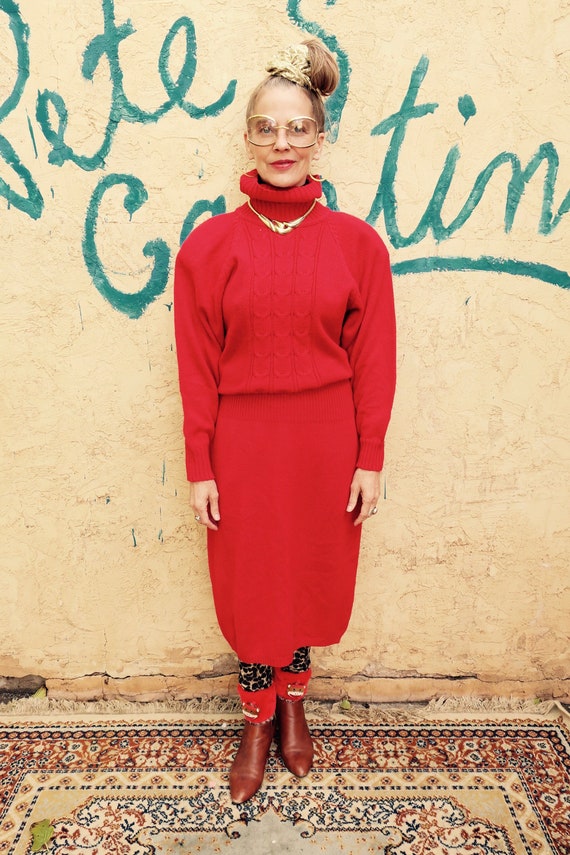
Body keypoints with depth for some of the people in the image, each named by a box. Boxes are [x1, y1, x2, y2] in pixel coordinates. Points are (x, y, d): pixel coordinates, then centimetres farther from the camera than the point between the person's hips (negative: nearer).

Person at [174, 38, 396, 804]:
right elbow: (197, 367, -3)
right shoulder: (209, 244, -3)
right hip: (242, 442, 0)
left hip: (327, 443, 1)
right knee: (249, 583, 13)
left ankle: (294, 700, 45)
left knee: (312, 575, 17)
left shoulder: (358, 243, -2)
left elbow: (374, 360, -1)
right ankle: (258, 720, 39)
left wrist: (370, 459, -2)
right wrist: (199, 466, -3)